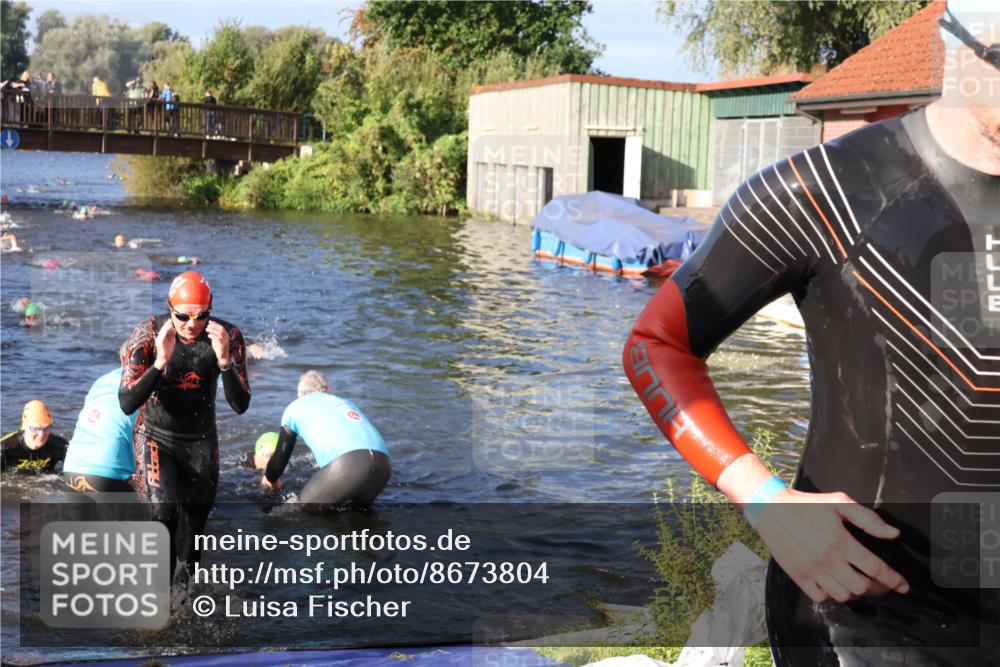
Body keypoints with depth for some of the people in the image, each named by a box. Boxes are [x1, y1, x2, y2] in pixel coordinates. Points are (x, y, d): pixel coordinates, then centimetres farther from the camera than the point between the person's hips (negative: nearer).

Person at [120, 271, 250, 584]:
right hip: (156, 437, -3)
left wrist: (224, 361, -33)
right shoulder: (149, 332, -20)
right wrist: (160, 363, -38)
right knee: (164, 512, -26)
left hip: (201, 442, 3)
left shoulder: (228, 336, -15)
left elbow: (241, 405, -17)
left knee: (193, 524, 10)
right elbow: (127, 404, -24)